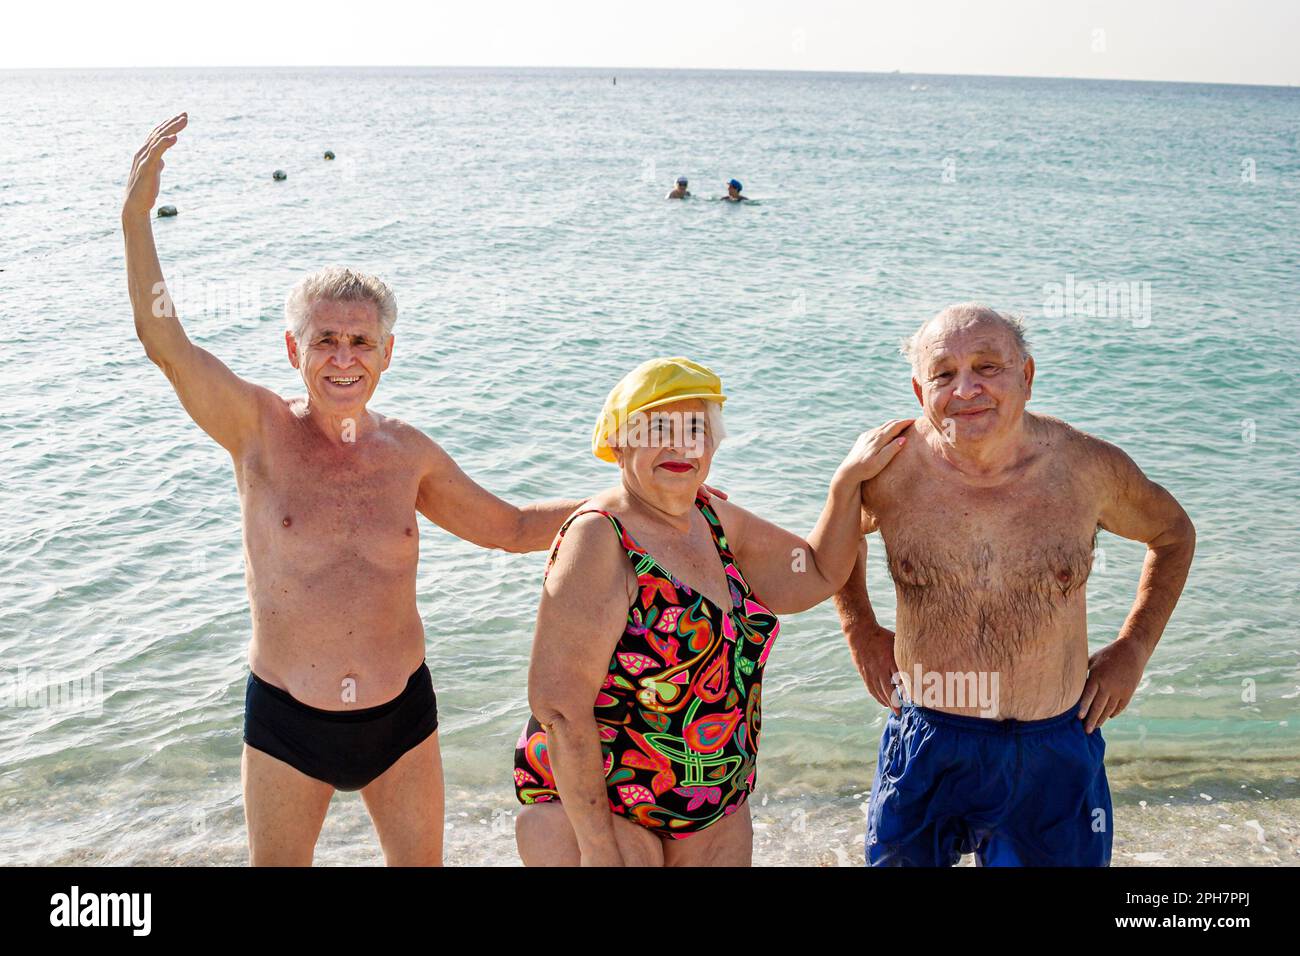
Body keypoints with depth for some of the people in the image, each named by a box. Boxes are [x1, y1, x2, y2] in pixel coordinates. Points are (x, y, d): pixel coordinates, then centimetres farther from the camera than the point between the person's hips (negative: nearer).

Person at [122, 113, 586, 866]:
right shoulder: (261, 430, -8)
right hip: (286, 720, -2)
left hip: (402, 715, 2)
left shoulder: (408, 453, -1)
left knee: (421, 862, 18)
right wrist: (137, 217, -29)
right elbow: (164, 342, -21)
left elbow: (512, 527, 11)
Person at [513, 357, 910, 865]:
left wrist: (848, 480, 4)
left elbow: (816, 575, 15)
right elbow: (558, 704, -22)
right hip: (589, 802, -7)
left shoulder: (714, 519, 4)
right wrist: (598, 845, -21)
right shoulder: (599, 538, -18)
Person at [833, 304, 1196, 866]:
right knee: (900, 859, 15)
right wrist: (859, 631, 5)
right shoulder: (890, 469, -12)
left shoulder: (1089, 467, -11)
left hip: (1054, 755, 0)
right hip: (928, 748, 0)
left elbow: (1174, 535, 9)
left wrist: (1133, 649, 4)